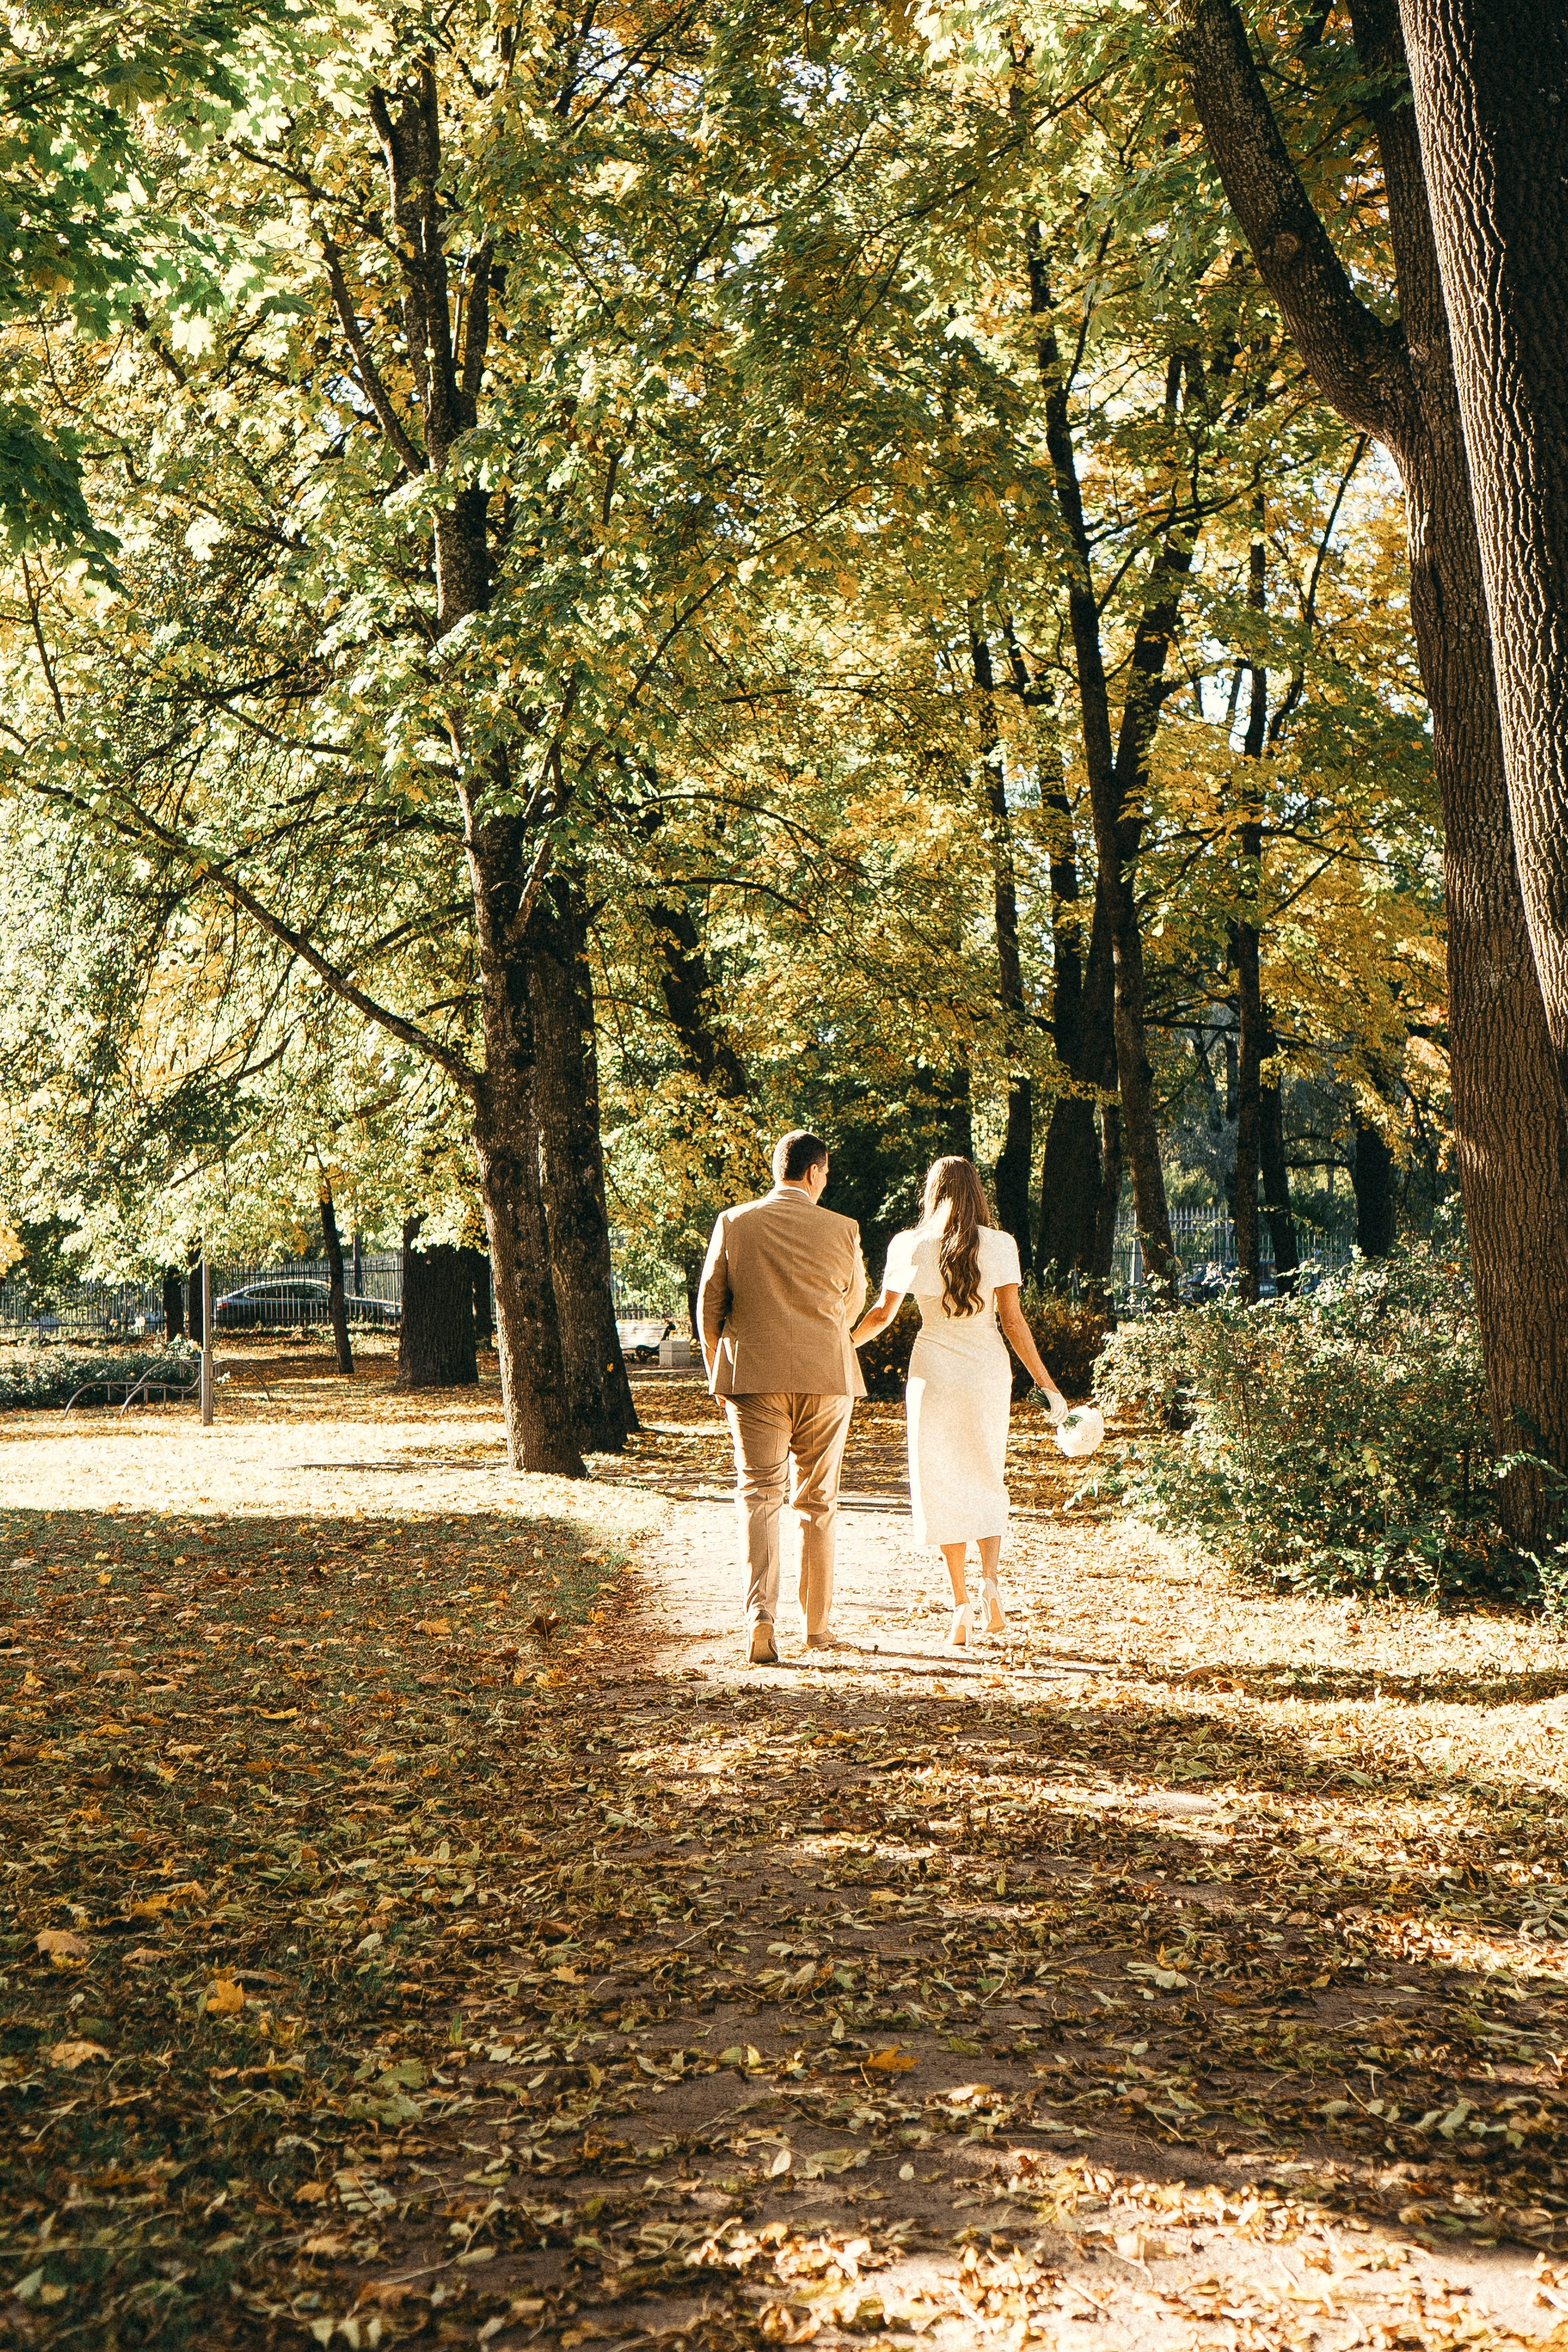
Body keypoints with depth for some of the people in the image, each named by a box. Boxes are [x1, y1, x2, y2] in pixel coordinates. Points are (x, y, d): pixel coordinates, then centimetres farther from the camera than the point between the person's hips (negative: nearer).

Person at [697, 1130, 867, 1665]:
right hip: (826, 1378, 0)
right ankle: (818, 1625, 19)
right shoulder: (841, 1230, -3)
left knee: (758, 1495, 1)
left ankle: (761, 1615, -17)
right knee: (818, 1503, 11)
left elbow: (709, 1304, 3)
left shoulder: (734, 1223, -1)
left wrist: (717, 1370, 16)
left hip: (753, 1376, 0)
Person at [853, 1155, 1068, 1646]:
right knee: (987, 1481, 16)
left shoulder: (909, 1246, -2)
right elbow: (1013, 1320, -7)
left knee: (943, 1485, 6)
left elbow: (881, 1315, 3)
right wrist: (1047, 1384, -3)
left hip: (933, 1372, 0)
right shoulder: (999, 1245, -3)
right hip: (987, 1371, 1)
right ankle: (991, 1578, -5)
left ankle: (962, 1606, 1)